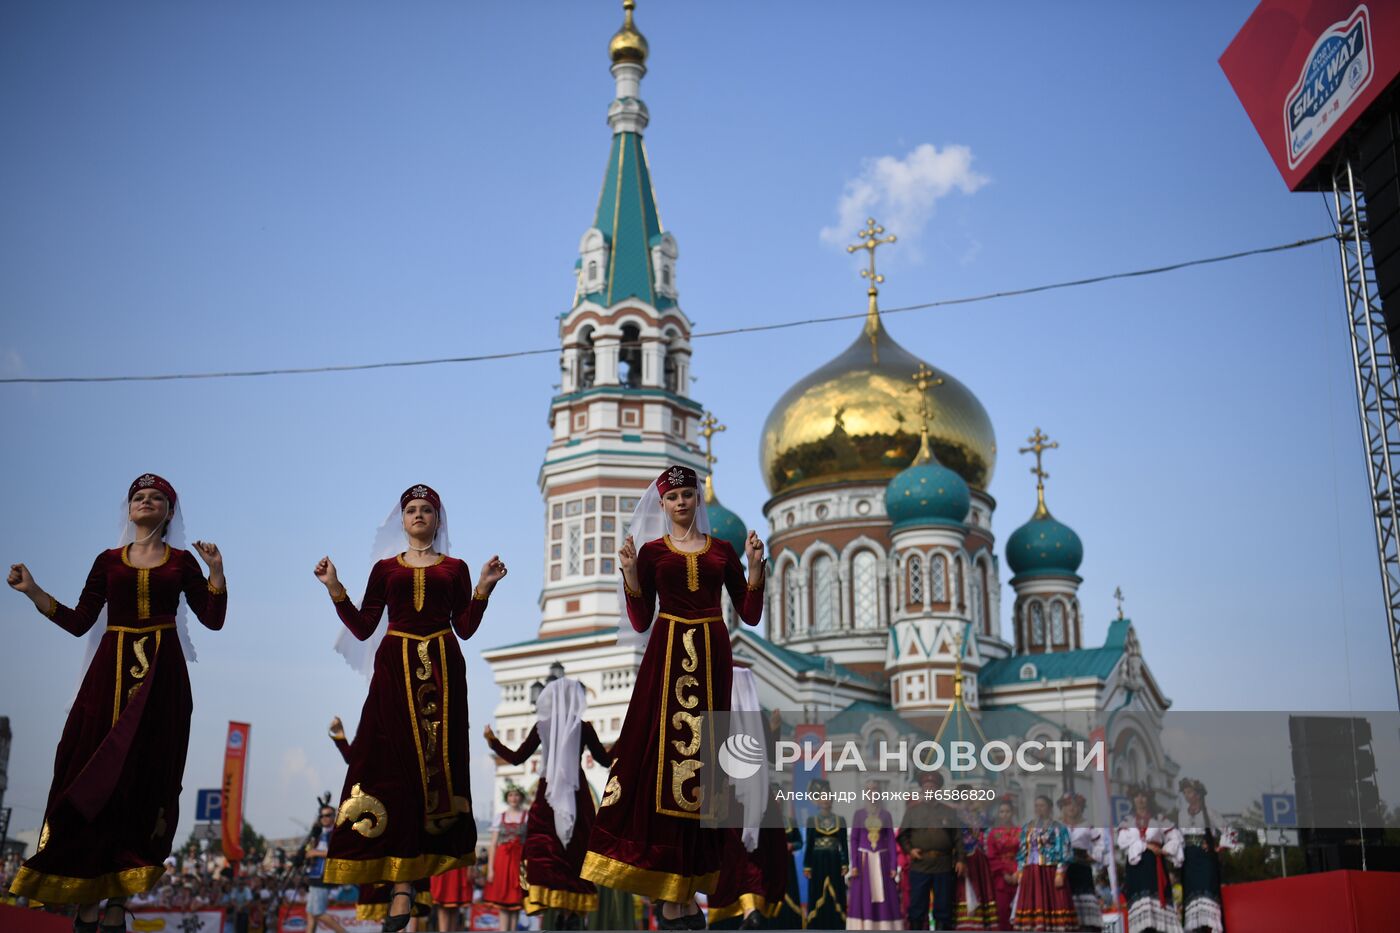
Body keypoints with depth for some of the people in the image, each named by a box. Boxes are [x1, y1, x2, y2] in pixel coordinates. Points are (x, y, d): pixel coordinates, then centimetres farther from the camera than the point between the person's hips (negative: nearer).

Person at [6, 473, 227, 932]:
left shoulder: (182, 562, 9)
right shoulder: (108, 561, 13)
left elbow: (213, 620, 3)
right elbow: (79, 622, 8)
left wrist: (216, 570, -7)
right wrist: (32, 591, 0)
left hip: (162, 674, -1)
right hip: (112, 671, 1)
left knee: (145, 775, -5)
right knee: (93, 773, -6)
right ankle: (87, 894, 0)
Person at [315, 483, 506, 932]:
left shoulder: (454, 568, 12)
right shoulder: (385, 568, 14)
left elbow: (465, 628, 5)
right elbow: (362, 628, 8)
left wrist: (484, 588, -4)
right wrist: (335, 589, 0)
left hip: (442, 669, 0)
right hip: (395, 668, 0)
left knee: (438, 761, -5)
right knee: (396, 765, -9)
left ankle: (433, 858, 5)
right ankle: (401, 883, -9)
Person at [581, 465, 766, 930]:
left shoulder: (722, 550, 13)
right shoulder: (651, 551, 8)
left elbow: (750, 615, 9)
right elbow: (640, 622, 4)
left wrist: (755, 565, -2)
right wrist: (630, 573, -8)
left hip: (711, 658, 2)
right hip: (668, 657, -2)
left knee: (701, 759, 0)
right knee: (664, 756, -8)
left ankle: (683, 888, 9)